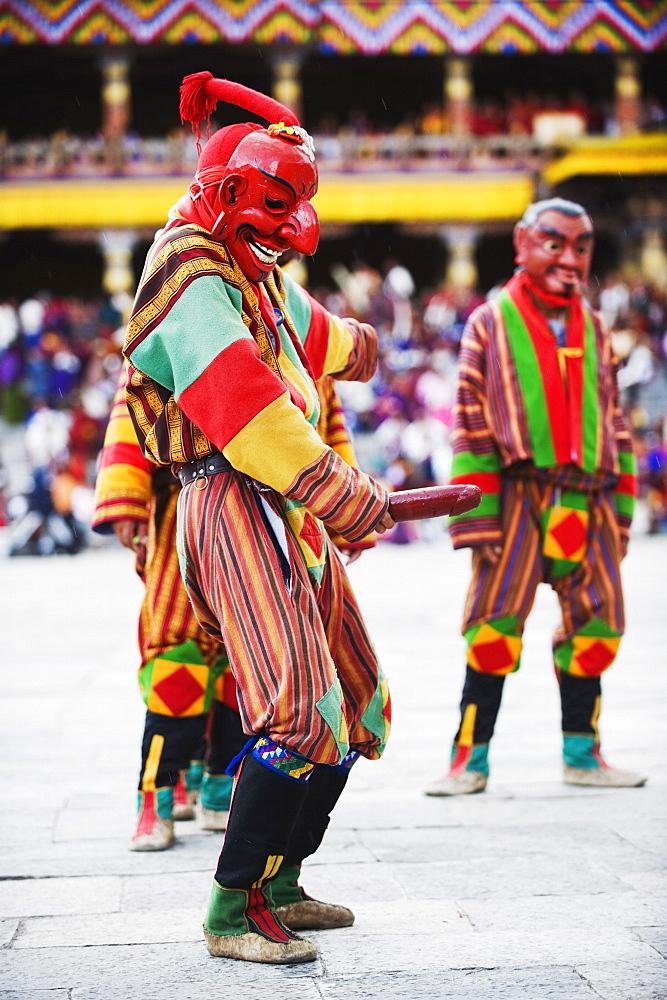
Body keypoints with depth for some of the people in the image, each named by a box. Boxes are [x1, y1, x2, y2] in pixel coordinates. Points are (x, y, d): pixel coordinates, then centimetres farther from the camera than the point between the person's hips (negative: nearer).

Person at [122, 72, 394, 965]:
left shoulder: (254, 276, 18)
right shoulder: (197, 287, -14)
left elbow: (314, 331, 42)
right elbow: (253, 418, -23)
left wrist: (358, 347, 60)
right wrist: (350, 499, -19)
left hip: (287, 515, 10)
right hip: (237, 511, -10)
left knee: (353, 708, 13)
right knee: (299, 715, -19)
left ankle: (279, 883, 22)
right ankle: (231, 914, -12)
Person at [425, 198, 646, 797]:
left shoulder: (595, 331, 14)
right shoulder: (490, 326, 2)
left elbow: (615, 424, 17)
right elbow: (471, 427, -2)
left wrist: (621, 510, 13)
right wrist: (478, 517, -9)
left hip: (589, 500, 4)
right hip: (519, 496, -4)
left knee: (594, 623, 6)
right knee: (495, 623, -5)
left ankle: (582, 752, 19)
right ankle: (471, 757, 2)